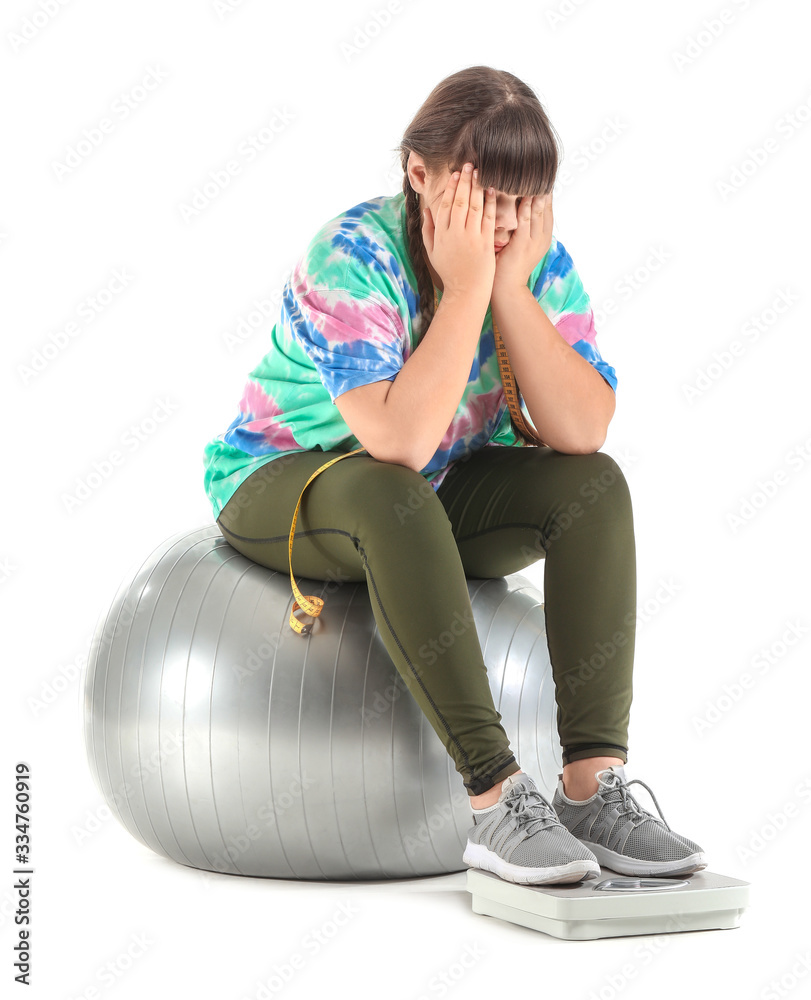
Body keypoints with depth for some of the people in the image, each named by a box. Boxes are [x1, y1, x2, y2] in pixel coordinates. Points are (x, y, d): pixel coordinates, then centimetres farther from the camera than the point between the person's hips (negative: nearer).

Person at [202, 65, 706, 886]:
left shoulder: (541, 261, -11)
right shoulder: (352, 255, -27)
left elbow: (581, 432, -24)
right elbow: (399, 442, -39)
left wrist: (512, 288, -29)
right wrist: (466, 287, -36)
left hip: (438, 496, 5)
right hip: (278, 483, -5)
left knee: (592, 482, -20)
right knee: (390, 494, -38)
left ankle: (594, 785, -23)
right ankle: (497, 802, -35)